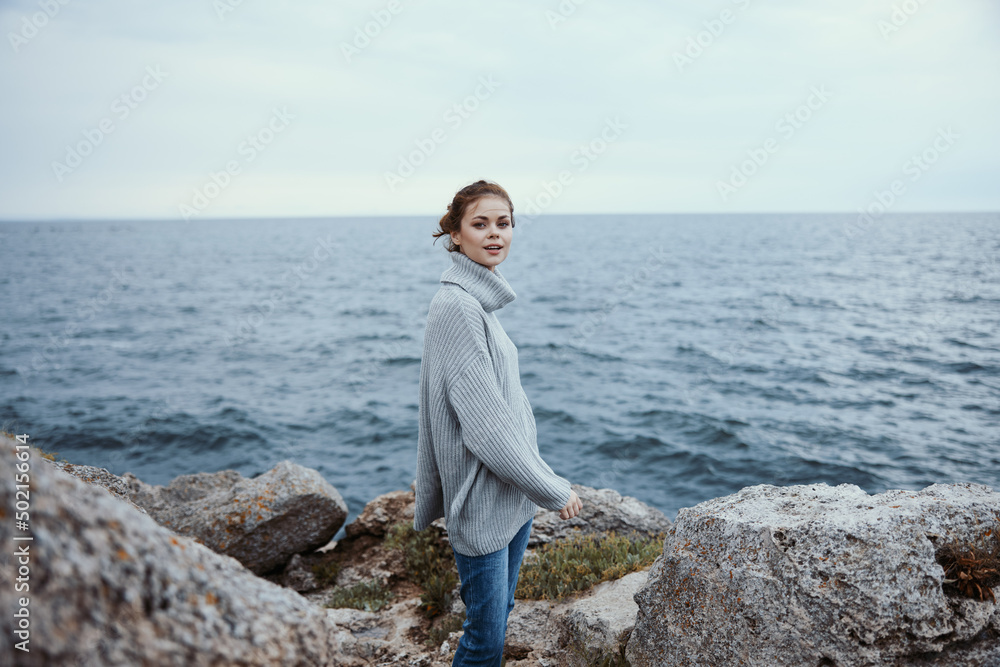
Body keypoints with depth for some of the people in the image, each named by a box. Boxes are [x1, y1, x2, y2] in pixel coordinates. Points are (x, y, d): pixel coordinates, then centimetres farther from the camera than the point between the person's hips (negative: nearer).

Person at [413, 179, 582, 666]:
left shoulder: (481, 301, 11)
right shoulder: (455, 305, -19)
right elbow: (483, 421, -22)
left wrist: (540, 482, 17)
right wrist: (553, 489, -14)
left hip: (512, 491, 9)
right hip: (482, 500, -9)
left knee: (499, 610, 20)